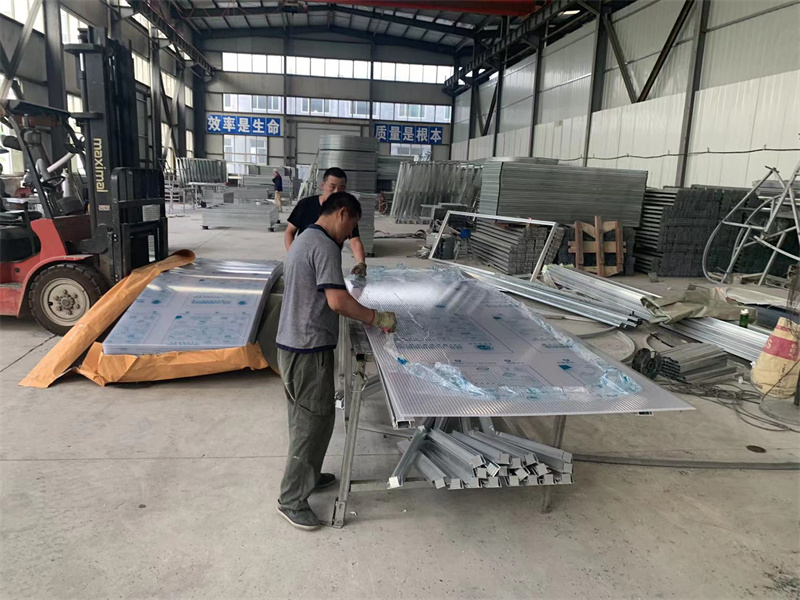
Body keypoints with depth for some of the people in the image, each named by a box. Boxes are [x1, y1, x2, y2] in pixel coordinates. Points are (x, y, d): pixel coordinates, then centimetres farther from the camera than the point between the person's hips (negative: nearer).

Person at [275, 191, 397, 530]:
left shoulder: (304, 240, 15)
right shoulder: (325, 246, -17)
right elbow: (337, 300, -26)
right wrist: (377, 319, -15)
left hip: (291, 345, 10)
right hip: (309, 350, -10)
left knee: (304, 417, 21)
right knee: (315, 421, 0)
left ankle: (306, 476, 37)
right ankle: (291, 500, 11)